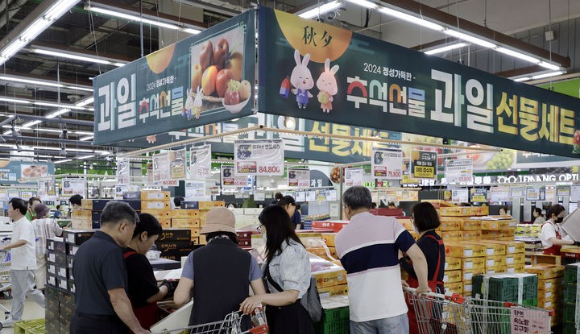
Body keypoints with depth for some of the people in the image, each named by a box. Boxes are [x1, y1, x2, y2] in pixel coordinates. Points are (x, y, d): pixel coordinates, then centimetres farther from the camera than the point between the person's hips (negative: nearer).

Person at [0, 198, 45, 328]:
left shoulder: (25, 224, -17)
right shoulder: (17, 224, 13)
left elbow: (23, 241, -33)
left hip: (24, 265, -9)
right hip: (16, 264, 10)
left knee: (29, 291, -2)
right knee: (17, 293, 13)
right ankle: (14, 319, 20)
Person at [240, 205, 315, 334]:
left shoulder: (292, 251, -20)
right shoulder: (278, 250, 11)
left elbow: (292, 295, -28)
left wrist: (260, 298, -39)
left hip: (291, 316, -9)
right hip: (276, 314, 9)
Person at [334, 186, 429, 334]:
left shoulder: (340, 237, 6)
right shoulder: (389, 223, -4)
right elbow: (418, 257, -11)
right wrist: (423, 287, 4)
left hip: (360, 312, 2)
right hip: (391, 309, -2)